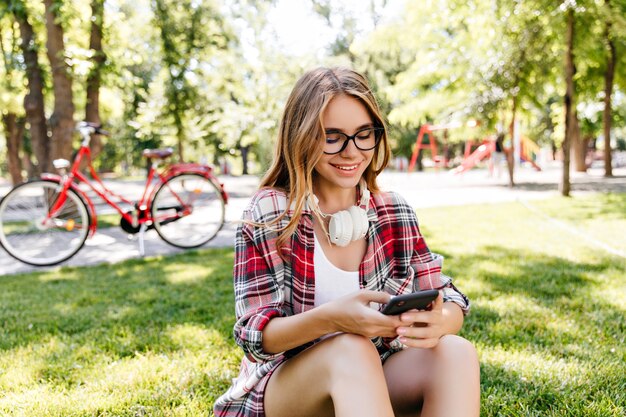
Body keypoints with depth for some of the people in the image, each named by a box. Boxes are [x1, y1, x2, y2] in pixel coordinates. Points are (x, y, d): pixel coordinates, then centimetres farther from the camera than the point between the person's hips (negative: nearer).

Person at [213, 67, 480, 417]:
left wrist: (439, 321, -29)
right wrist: (329, 319, -35)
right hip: (284, 383, -3)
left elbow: (449, 301, -2)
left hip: (379, 377, 4)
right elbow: (255, 336, -14)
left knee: (457, 352, -25)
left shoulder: (395, 213, 1)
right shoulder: (267, 216, -10)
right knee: (351, 351, -35)